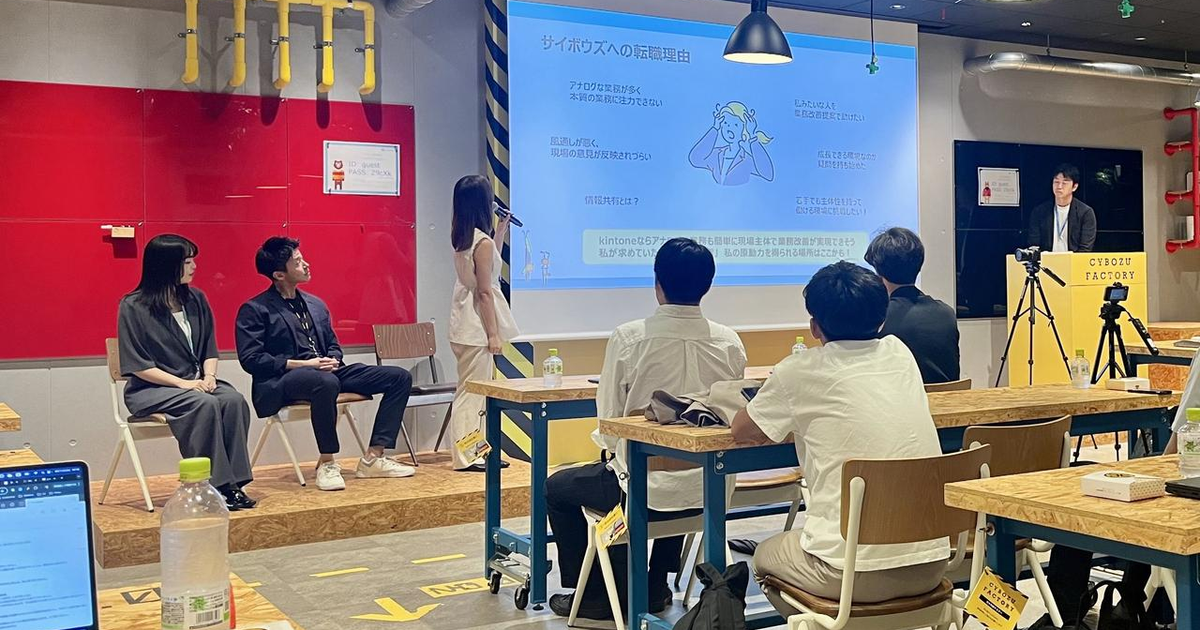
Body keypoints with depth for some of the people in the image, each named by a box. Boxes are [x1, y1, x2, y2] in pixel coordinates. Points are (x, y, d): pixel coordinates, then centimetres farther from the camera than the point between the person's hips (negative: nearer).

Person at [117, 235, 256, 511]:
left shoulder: (196, 299, 9)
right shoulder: (133, 307, -6)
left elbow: (209, 348, 13)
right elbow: (137, 365, -9)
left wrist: (209, 377, -7)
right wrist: (182, 383, -18)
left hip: (195, 382, 5)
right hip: (150, 390, -5)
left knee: (234, 400, -27)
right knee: (204, 404, -34)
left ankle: (232, 483, -27)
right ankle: (213, 486, -30)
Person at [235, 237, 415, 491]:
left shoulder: (316, 305, 20)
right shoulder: (254, 310, -1)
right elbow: (250, 359, -9)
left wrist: (333, 360, -2)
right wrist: (301, 364, -16)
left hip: (326, 373, 7)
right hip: (280, 383, -7)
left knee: (399, 377, -6)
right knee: (325, 382, -43)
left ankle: (373, 459, -8)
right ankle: (327, 464, -25)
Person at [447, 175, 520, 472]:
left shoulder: (460, 237, 8)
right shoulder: (483, 241, -16)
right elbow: (485, 292, -17)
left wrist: (500, 233, 22)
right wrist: (494, 334, -14)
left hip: (464, 324, 9)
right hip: (476, 327, -9)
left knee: (475, 390, 15)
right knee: (472, 392, -3)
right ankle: (466, 457, 2)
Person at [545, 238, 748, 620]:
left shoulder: (629, 338, -17)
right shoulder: (730, 343, -6)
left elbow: (609, 421, -10)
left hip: (643, 490, -4)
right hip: (707, 491, 5)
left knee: (556, 489, 23)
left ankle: (594, 596, 29)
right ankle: (656, 588, 44)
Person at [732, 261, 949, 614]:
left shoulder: (801, 371, -7)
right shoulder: (900, 354, 8)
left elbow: (741, 432, 9)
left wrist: (791, 421, 25)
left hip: (856, 573, -5)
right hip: (930, 564, 6)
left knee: (766, 555, 26)